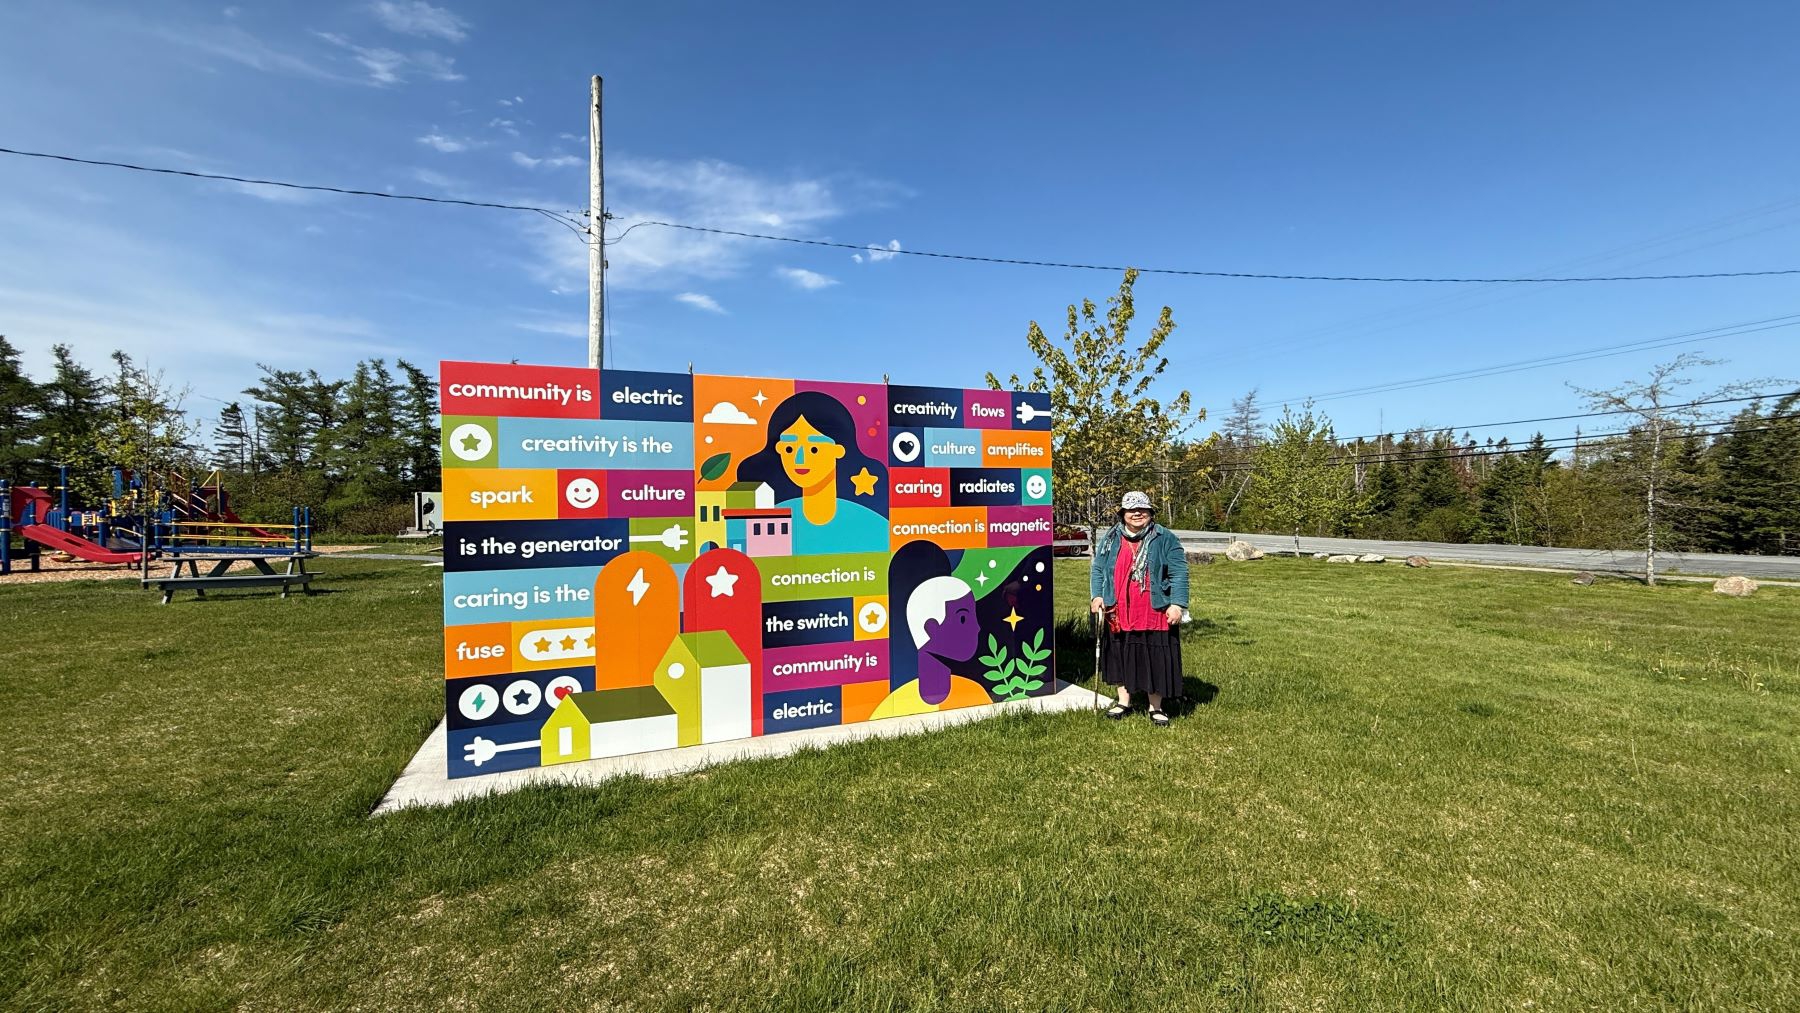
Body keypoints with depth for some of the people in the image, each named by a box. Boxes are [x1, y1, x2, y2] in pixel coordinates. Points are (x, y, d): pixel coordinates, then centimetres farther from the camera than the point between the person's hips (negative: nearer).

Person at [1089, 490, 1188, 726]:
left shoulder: (1165, 539, -1)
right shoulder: (1110, 539, 7)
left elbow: (1179, 574, -5)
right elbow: (1097, 570, 10)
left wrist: (1177, 604, -14)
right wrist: (1097, 596, -4)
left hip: (1155, 613, -3)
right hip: (1119, 614, 3)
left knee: (1155, 659, 4)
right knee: (1121, 655, 12)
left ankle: (1156, 707, 20)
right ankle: (1124, 702, 28)